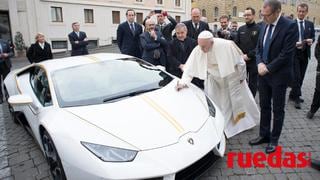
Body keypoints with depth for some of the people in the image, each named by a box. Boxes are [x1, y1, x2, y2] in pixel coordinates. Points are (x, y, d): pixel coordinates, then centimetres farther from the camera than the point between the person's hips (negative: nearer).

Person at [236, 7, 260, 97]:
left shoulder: (259, 29, -5)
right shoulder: (241, 29, 9)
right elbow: (237, 44, 8)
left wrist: (248, 55, -16)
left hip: (253, 61, -4)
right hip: (241, 61, 4)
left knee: (252, 84, 7)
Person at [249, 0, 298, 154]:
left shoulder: (290, 26, -14)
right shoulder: (264, 25, 6)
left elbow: (287, 53, -18)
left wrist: (268, 68, -15)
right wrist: (260, 63, -6)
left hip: (278, 75, -6)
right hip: (263, 73, 6)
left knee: (278, 109, 8)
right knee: (264, 106, 14)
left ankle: (274, 139, 22)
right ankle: (264, 135, 28)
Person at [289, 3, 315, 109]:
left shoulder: (310, 24, 11)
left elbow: (313, 37, 11)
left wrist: (311, 40, -11)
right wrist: (294, 44, -22)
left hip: (305, 54, 5)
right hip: (294, 53, -5)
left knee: (301, 76, 9)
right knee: (296, 76, -8)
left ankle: (293, 95, 22)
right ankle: (297, 98, 2)